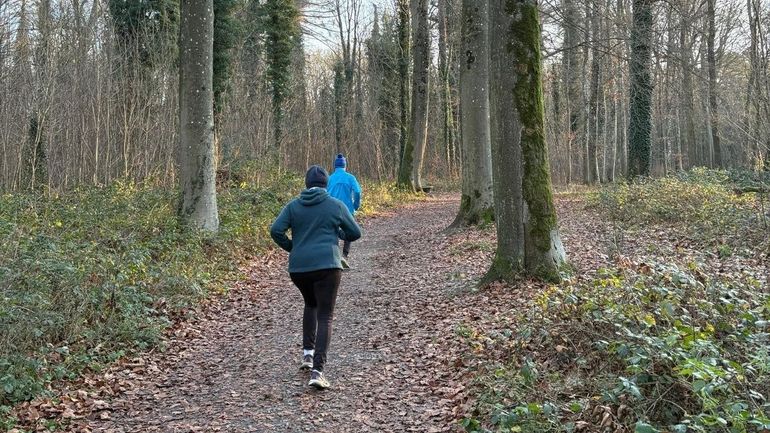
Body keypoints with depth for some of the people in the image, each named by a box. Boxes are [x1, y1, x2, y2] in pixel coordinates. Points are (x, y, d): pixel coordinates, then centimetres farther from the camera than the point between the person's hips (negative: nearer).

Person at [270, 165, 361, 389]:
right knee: (325, 316, -2)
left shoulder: (293, 205, 8)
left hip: (298, 267, 3)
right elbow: (355, 233, 7)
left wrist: (292, 247, 12)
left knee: (311, 304, 29)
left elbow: (276, 230, -3)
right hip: (327, 266, -3)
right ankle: (317, 370, -15)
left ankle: (308, 353, 23)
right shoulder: (336, 205, 3)